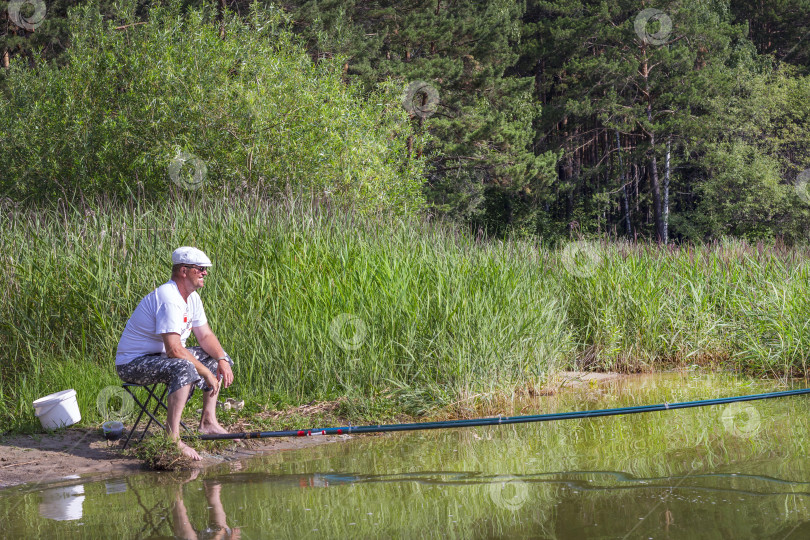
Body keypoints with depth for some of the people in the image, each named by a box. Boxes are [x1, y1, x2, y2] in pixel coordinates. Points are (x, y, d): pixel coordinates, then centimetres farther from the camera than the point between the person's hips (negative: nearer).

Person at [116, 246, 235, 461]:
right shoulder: (168, 298, -26)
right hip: (132, 364, -11)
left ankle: (208, 422, 13)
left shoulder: (192, 298, 7)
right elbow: (174, 350, -31)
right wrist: (206, 373, -23)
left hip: (162, 356, 11)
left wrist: (222, 361, -6)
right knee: (185, 368, -37)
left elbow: (206, 336, 13)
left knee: (218, 357, 12)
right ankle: (173, 439, -36)